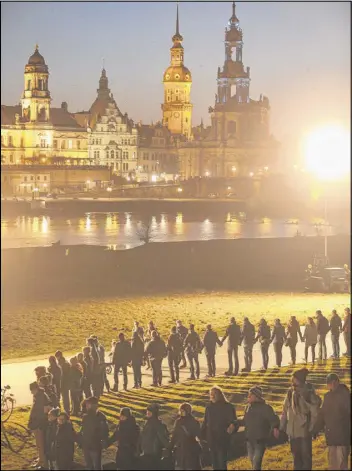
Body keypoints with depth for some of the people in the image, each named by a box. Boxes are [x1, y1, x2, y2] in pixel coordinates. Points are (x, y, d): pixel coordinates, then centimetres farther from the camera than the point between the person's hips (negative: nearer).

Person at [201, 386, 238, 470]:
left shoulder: (228, 407, -4)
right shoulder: (209, 408, 9)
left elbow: (234, 421, -9)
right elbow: (205, 423, 12)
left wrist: (232, 426, -31)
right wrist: (201, 434, 3)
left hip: (223, 439, -4)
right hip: (211, 440, 5)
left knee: (222, 462, -8)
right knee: (214, 462, 9)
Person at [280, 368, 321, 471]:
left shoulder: (309, 394, -11)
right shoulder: (290, 392, 5)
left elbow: (315, 413, -10)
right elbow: (285, 411, 10)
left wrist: (311, 428, -12)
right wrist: (282, 427, 7)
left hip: (304, 430, -5)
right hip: (292, 431, 5)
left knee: (306, 455, 3)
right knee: (296, 455, 14)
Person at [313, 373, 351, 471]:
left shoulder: (346, 395, -8)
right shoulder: (328, 396, 12)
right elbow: (322, 415, 17)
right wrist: (316, 430, 11)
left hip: (343, 436, -7)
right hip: (331, 436, 7)